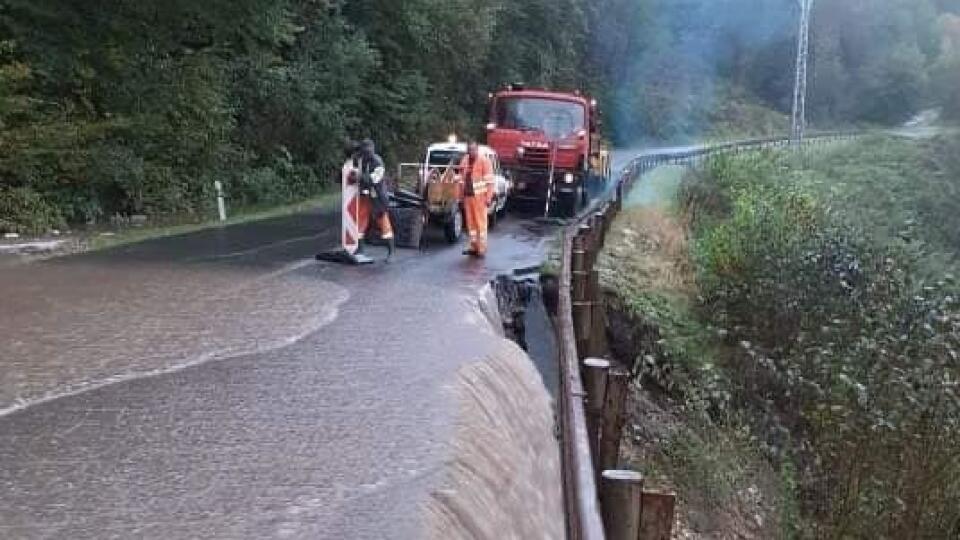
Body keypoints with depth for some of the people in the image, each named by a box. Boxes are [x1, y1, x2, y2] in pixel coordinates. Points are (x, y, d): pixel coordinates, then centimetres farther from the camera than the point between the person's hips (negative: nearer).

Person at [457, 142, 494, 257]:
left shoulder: (484, 161, -6)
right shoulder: (465, 160, 13)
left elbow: (489, 180, -10)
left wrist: (488, 197, -16)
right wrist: (461, 195, 16)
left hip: (479, 196, -6)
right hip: (467, 195, 6)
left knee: (481, 222, -3)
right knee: (470, 222, 10)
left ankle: (482, 249, 0)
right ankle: (474, 247, 19)